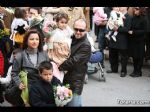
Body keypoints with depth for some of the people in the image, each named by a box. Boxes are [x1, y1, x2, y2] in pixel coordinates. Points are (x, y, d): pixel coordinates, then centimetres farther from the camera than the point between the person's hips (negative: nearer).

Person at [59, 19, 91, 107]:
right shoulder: (71, 38, 8)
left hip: (75, 82, -7)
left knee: (73, 103, 1)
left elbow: (73, 61, -24)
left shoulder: (86, 45, -18)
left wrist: (58, 66, -17)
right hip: (65, 78, 8)